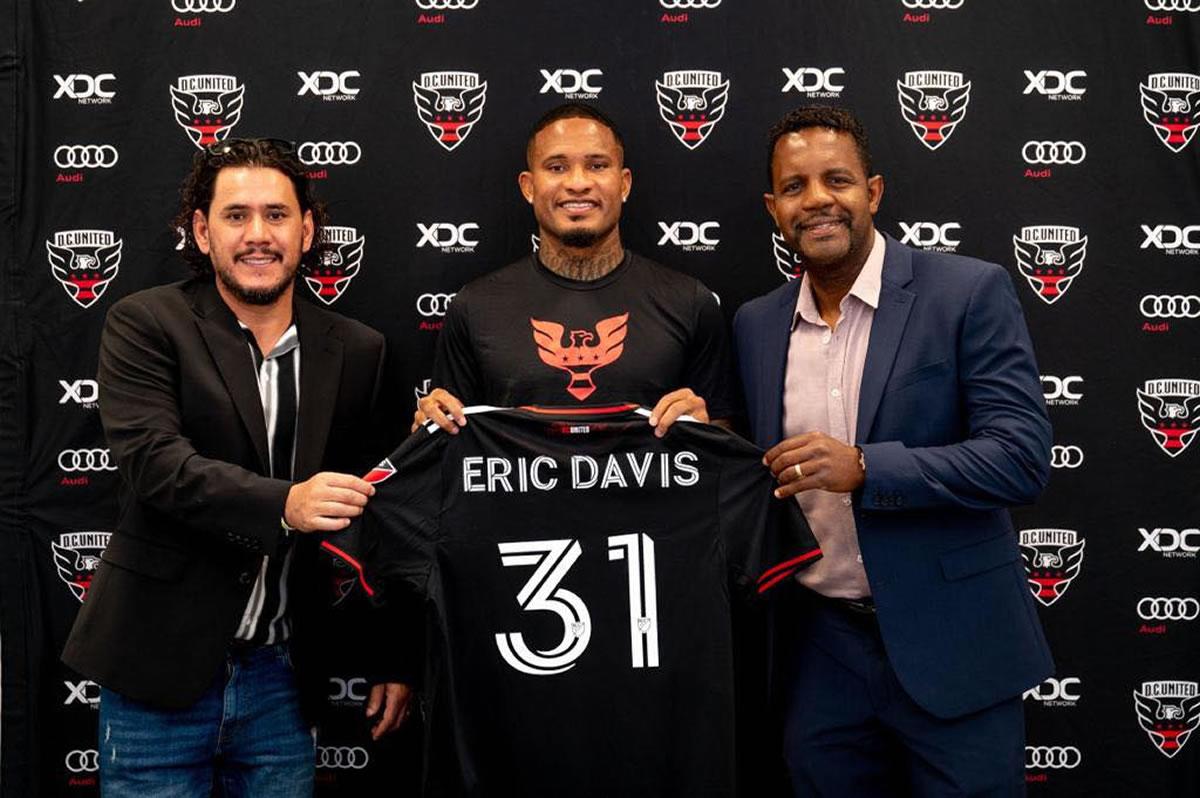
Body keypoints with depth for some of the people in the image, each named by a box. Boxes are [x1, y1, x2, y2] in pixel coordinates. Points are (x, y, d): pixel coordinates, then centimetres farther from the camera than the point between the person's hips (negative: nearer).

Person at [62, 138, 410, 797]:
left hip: (282, 677, 3)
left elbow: (372, 516, 9)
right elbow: (153, 459, -17)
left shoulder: (357, 351, 6)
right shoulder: (144, 325, -3)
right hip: (163, 673, -3)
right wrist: (283, 504, -32)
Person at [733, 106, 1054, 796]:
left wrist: (863, 468, -23)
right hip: (820, 653, 4)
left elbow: (1023, 457, -15)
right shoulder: (755, 324, 7)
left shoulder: (970, 292, -7)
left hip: (947, 651, -4)